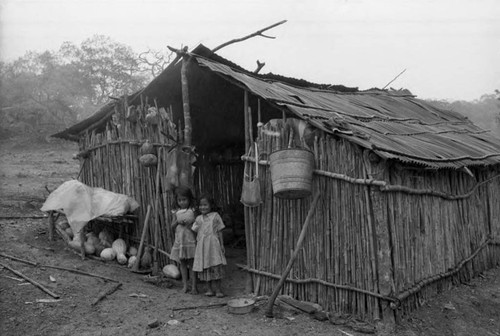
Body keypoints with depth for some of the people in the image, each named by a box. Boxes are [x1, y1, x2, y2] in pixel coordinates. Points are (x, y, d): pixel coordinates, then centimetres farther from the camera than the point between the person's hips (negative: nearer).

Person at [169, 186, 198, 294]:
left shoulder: (192, 210, 0)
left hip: (190, 240, -3)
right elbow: (172, 227, 10)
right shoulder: (176, 212, 9)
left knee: (191, 263, -3)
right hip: (179, 240, 3)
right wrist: (177, 222, -9)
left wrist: (191, 222, -18)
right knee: (182, 263, 8)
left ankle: (194, 286, 2)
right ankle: (185, 285, 16)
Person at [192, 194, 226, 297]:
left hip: (213, 244, -3)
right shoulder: (199, 218, 12)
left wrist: (222, 244, 0)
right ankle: (210, 289, 16)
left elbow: (219, 231, 4)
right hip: (202, 246, 3)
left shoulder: (215, 216, 3)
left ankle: (218, 290, 2)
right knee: (205, 268, 5)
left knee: (216, 267, -6)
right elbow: (195, 231, 12)